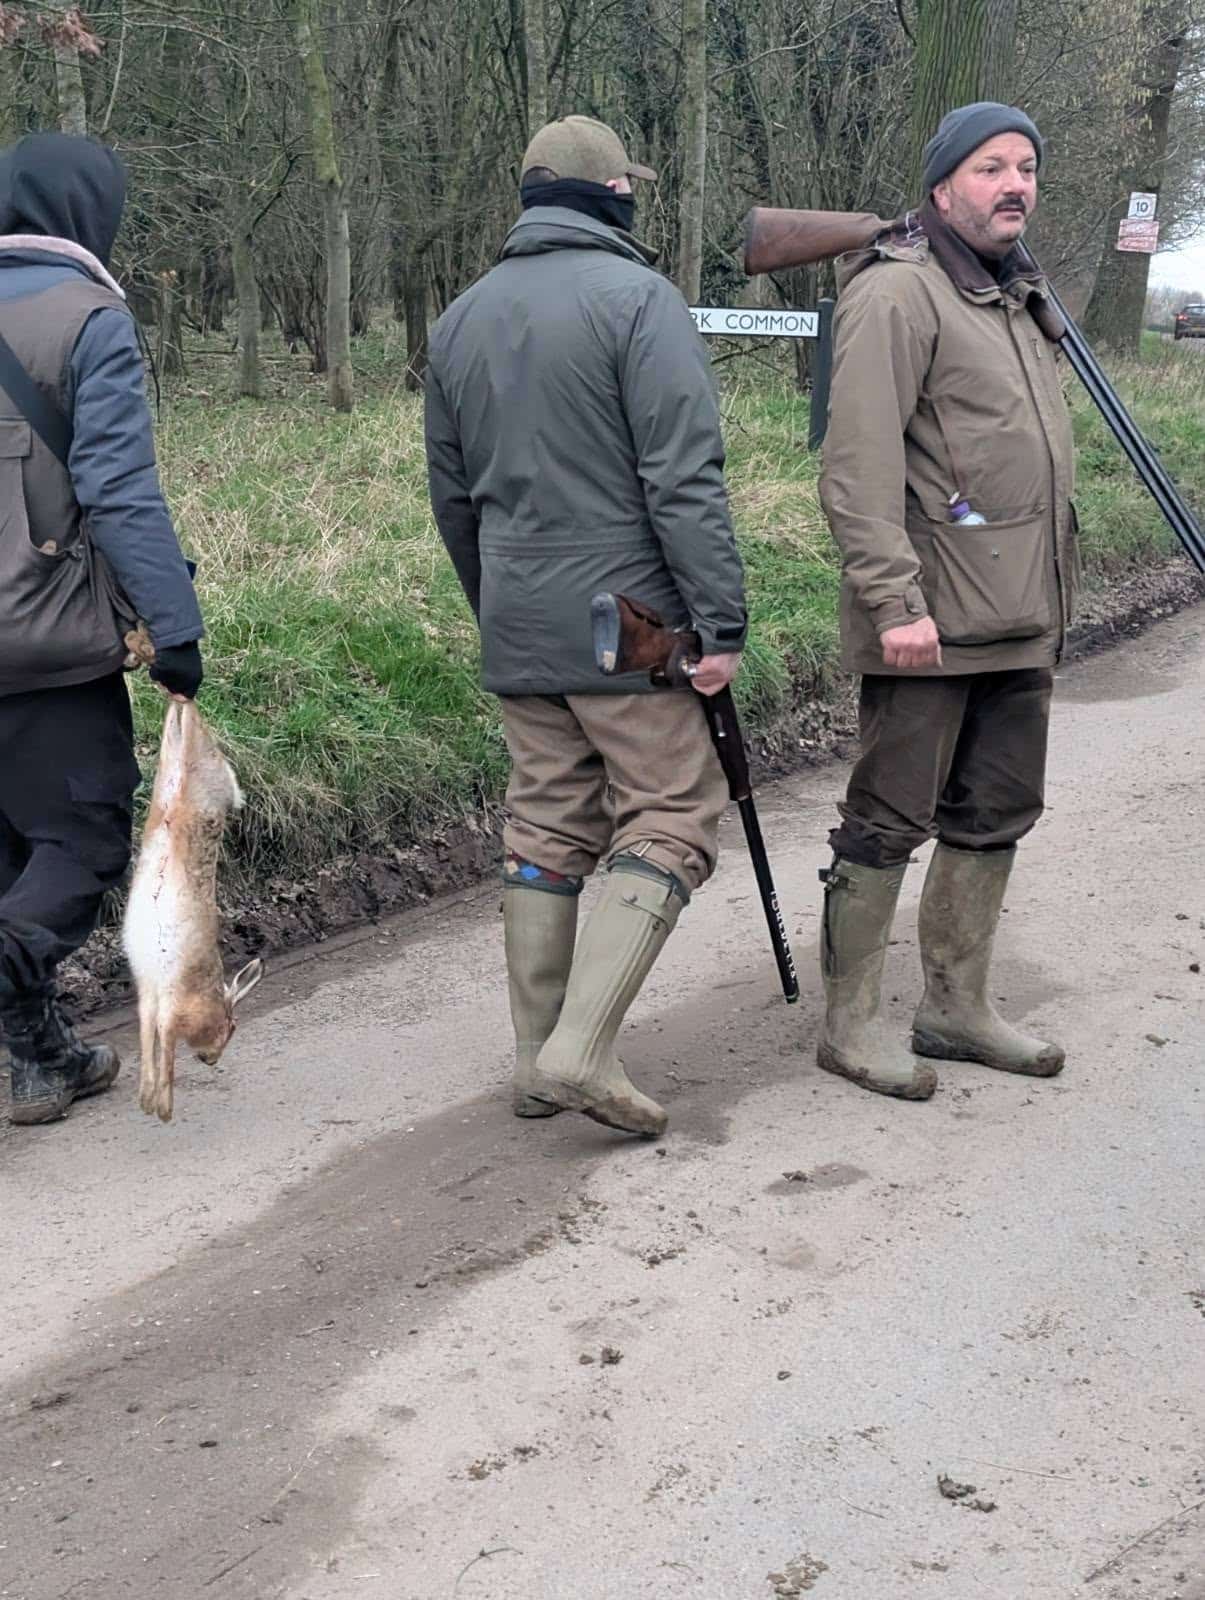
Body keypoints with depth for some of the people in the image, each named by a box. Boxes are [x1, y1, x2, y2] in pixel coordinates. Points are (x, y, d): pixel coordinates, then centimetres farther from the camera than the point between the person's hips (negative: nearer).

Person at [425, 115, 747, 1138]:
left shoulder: (462, 319, 13)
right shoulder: (637, 298, -8)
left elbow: (452, 496, 19)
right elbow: (684, 479, -16)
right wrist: (721, 620, -15)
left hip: (516, 631, 6)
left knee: (546, 832, 12)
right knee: (669, 821, 0)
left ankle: (539, 1061, 16)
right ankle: (581, 1050, -11)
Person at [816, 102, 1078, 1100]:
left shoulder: (1018, 296, 20)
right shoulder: (898, 292, -10)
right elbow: (859, 467, -18)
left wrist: (1053, 594, 21)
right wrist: (894, 601, -23)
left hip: (1020, 618, 9)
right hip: (931, 616, -9)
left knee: (996, 815, 14)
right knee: (892, 819, -3)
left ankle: (958, 1007, 26)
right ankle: (851, 1023, 8)